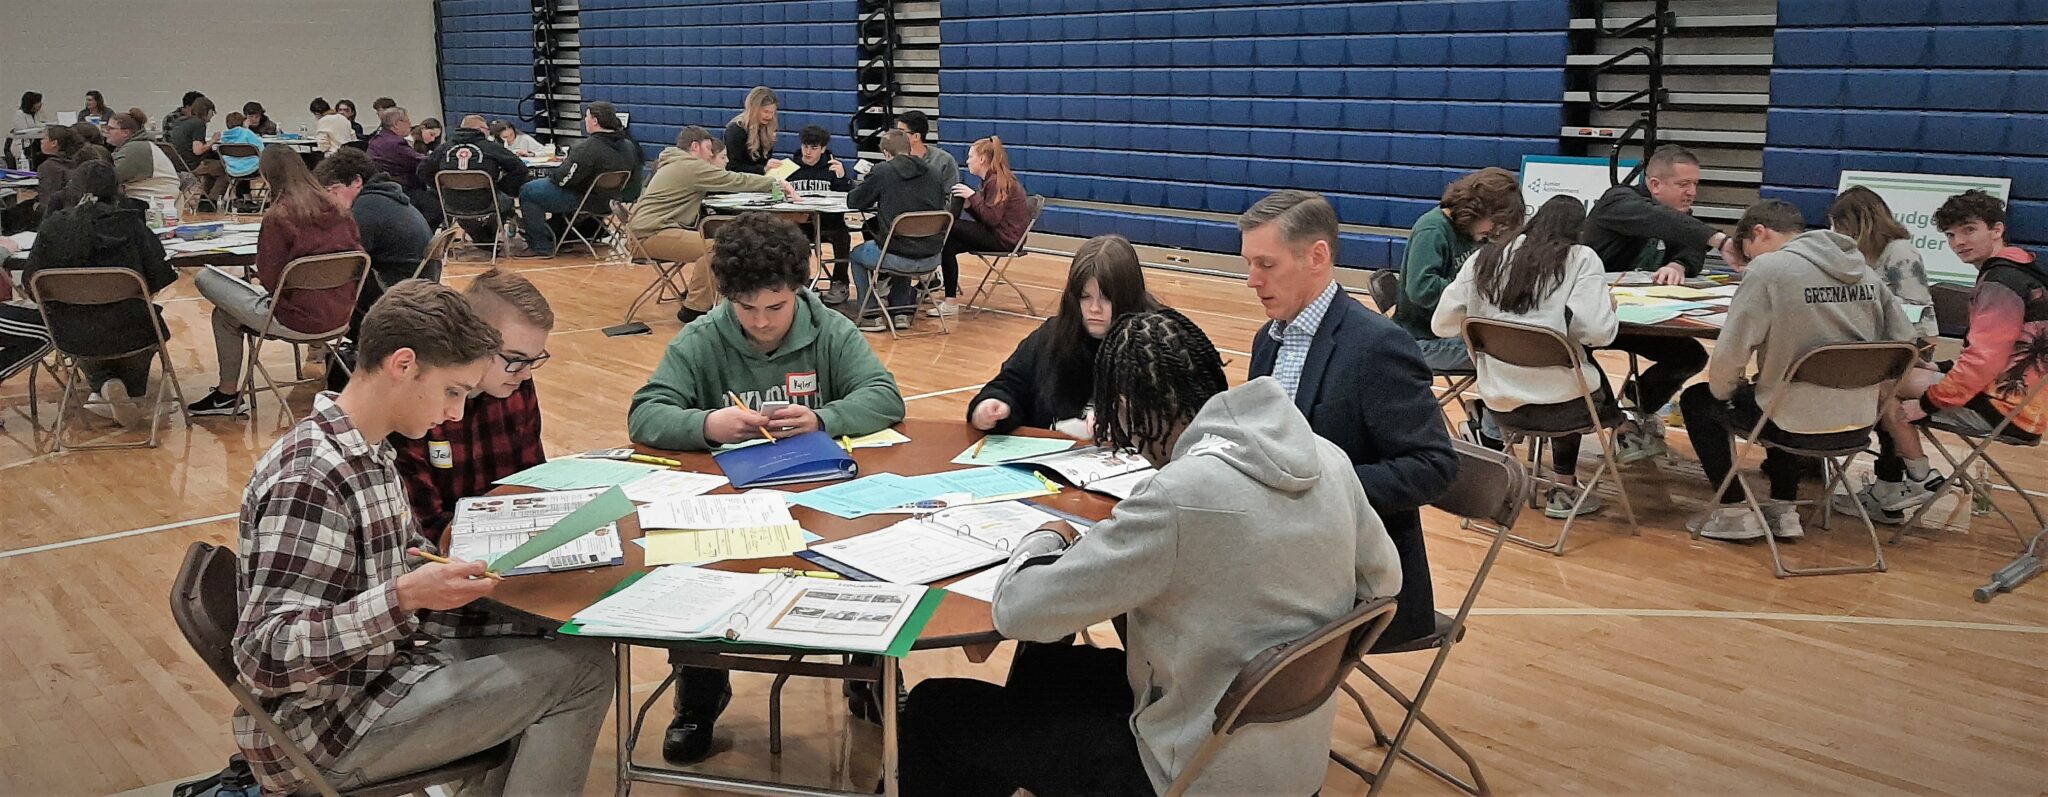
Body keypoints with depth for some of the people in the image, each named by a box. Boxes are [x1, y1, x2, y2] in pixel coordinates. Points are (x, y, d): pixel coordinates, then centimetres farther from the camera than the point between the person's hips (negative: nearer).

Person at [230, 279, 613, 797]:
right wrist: (404, 595, -36)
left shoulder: (366, 453, 6)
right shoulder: (311, 478, -23)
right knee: (583, 670, -13)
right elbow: (265, 656, -27)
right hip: (329, 729, -9)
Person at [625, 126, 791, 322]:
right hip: (651, 233, -11)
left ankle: (690, 291, 20)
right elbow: (735, 181, -12)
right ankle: (694, 309, -16)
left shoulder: (675, 164, 22)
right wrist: (776, 183, -5)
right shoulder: (691, 166, -11)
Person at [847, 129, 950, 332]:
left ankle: (872, 315, 22)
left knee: (857, 255, 27)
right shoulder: (933, 174, 6)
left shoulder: (883, 171, -5)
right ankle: (901, 311, 33)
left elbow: (853, 201, 5)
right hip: (932, 260, 5)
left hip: (899, 258, -5)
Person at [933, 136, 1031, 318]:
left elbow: (991, 219, -22)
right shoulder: (991, 180, 16)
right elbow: (984, 217, 12)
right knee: (948, 243, -1)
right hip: (997, 234, 10)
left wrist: (973, 196, -18)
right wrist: (968, 202, -2)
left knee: (947, 228, -16)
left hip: (1005, 238, -10)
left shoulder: (998, 181, -14)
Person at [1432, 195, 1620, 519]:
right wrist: (1609, 307, 5)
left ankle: (1563, 486, 36)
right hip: (1558, 405, -4)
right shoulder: (1581, 259, -6)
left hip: (1498, 405, 4)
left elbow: (1442, 324, 4)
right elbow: (1598, 332, -17)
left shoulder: (1486, 258, 4)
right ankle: (1563, 489, 33)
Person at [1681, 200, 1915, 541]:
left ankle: (1734, 511, 17)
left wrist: (1722, 392, 4)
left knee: (1697, 401, 18)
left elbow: (1731, 353, -17)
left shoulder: (1768, 268, -13)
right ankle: (1783, 510, 32)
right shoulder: (1865, 271, 5)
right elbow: (1905, 343, 5)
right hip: (1860, 427, 7)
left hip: (1798, 427, -7)